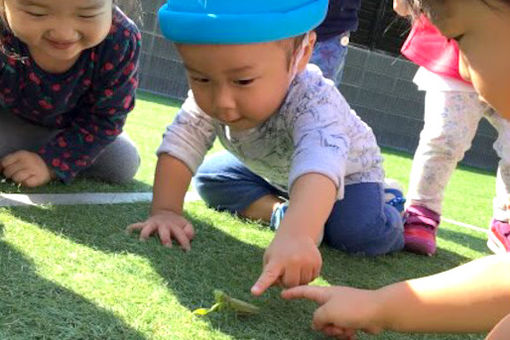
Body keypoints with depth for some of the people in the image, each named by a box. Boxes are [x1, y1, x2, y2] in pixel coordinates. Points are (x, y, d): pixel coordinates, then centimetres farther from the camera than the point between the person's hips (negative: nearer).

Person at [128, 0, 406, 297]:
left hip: (344, 171, -5)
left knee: (362, 235, -29)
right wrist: (165, 211, -41)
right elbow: (179, 145, -28)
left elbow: (319, 165, -63)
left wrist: (294, 235, -80)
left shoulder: (312, 102, -47)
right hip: (272, 171, 5)